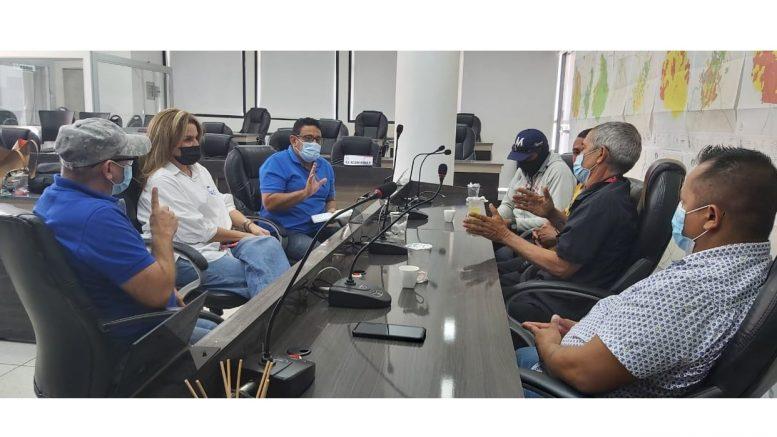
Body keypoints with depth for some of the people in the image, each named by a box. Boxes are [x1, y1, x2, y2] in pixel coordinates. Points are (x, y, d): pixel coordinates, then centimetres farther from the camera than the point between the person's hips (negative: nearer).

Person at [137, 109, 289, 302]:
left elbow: (224, 205, 22)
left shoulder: (199, 169, 20)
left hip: (223, 242, 7)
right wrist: (243, 235, -6)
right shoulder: (161, 181, -7)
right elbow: (199, 231, -12)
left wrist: (249, 225, 3)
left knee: (268, 244, -26)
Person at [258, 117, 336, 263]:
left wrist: (331, 212, 3)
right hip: (287, 232, -6)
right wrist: (305, 193, -24)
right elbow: (269, 203, -16)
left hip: (318, 228, 7)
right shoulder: (276, 163, -4)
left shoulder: (325, 166, 17)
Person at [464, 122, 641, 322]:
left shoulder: (604, 203, -25)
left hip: (568, 305, -10)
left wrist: (505, 235, -18)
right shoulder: (610, 193, 9)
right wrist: (552, 214, 3)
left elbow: (561, 266, -24)